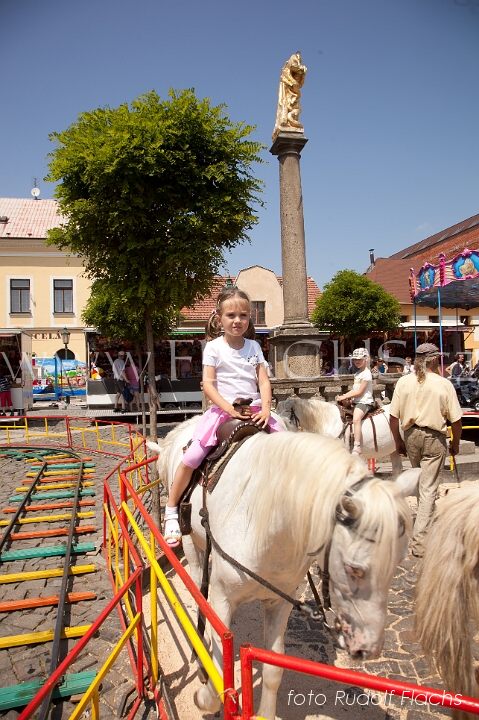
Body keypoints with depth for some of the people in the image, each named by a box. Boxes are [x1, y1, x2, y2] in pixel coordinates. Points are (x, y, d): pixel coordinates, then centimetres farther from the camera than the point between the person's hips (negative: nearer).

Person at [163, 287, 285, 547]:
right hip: (222, 409, -4)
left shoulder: (254, 347, 11)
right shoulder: (214, 347, 0)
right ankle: (171, 512, 1)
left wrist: (265, 408, -11)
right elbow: (208, 384, -7)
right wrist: (230, 409, -19)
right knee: (192, 455, -17)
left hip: (254, 410, 4)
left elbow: (264, 381, 6)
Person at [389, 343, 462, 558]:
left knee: (419, 481, 25)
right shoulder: (444, 384, -10)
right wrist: (455, 444, 9)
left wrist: (398, 441, 9)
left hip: (411, 435, 3)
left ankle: (424, 520, 44)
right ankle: (419, 541, 3)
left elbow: (393, 417, -3)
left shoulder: (403, 381, -5)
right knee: (428, 488, 1)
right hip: (434, 438, -3)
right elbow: (456, 420, -7)